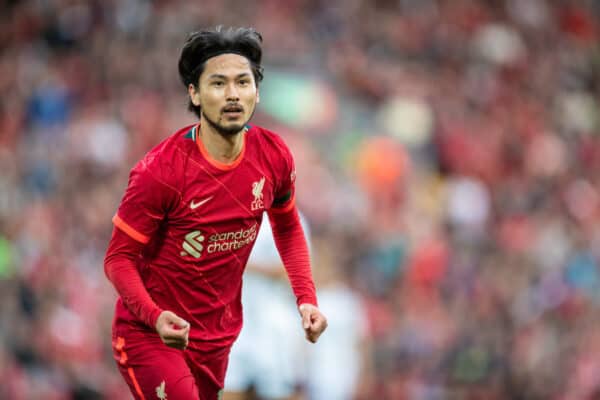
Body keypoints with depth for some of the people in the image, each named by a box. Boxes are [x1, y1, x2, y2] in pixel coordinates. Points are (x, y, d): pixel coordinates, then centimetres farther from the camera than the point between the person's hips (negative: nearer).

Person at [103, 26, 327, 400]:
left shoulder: (274, 156, -5)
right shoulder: (160, 171, -21)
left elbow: (287, 227, 14)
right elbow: (119, 258, -15)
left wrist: (307, 298, 3)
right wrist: (155, 315, -32)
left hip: (217, 338, 6)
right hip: (148, 332, -6)